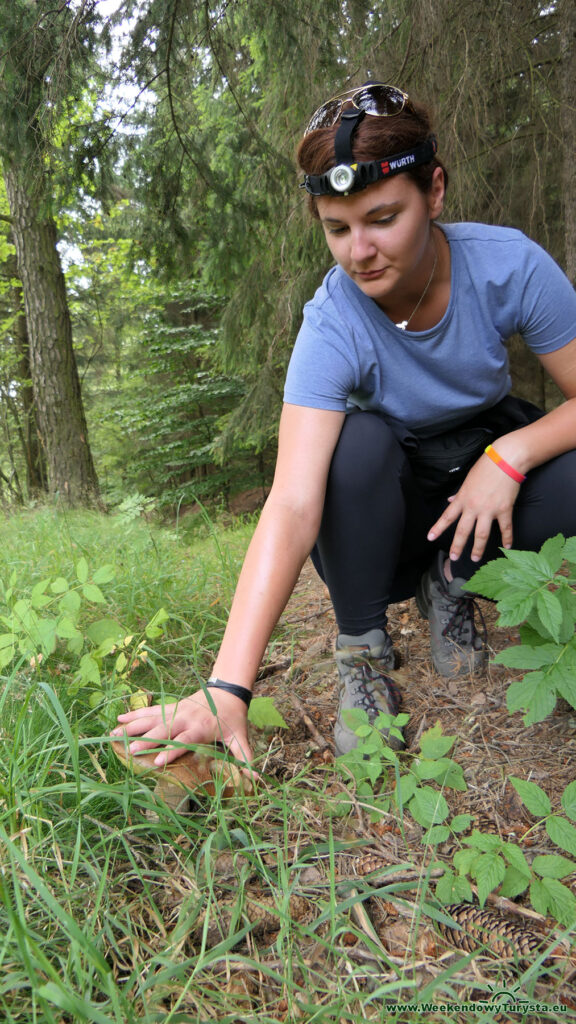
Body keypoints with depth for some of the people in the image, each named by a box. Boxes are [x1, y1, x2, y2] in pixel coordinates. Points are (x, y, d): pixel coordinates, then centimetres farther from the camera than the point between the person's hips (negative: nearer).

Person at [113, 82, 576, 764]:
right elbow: (292, 506, -40)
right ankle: (362, 649, -12)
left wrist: (510, 455, -33)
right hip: (387, 497, -1)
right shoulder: (333, 328, -28)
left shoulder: (510, 264, -22)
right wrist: (227, 688, -48)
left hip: (492, 462, 2)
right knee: (358, 442, -34)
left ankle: (453, 581, 2)